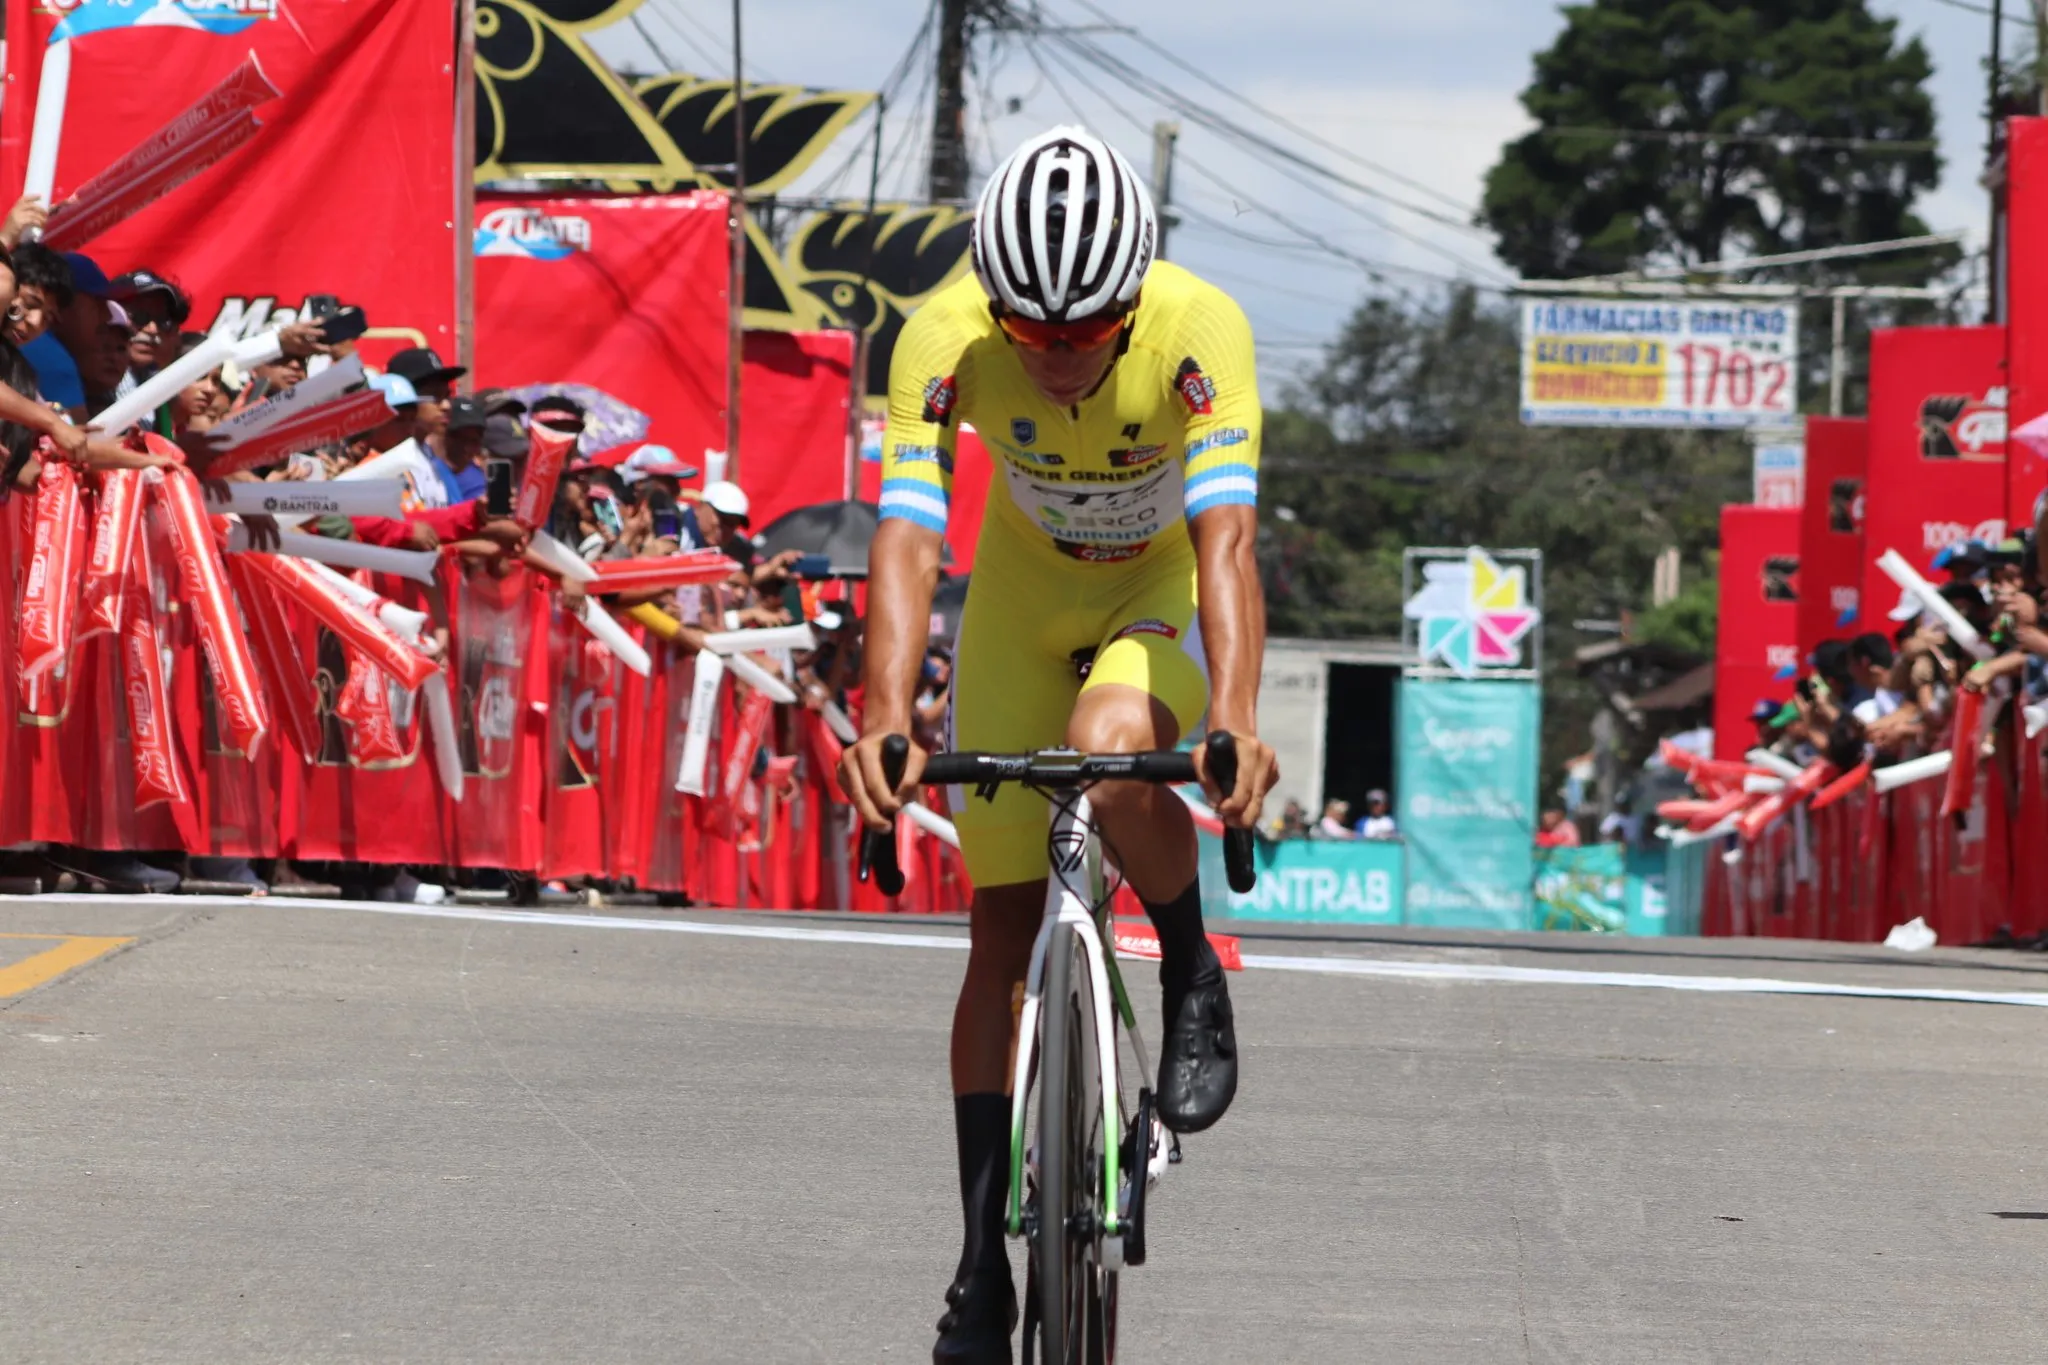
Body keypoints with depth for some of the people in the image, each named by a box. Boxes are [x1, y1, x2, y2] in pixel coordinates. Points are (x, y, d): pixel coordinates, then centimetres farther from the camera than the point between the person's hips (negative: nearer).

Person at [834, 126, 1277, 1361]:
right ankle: (984, 1258, 5)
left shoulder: (1200, 331, -33)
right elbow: (908, 539, -35)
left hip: (1165, 589, -2)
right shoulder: (946, 339, -29)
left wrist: (1234, 720, -56)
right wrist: (886, 716, -51)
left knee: (1111, 750, -36)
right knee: (1005, 920, -2)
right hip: (1028, 591, 2)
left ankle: (1196, 980, -7)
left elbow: (1226, 538, -41)